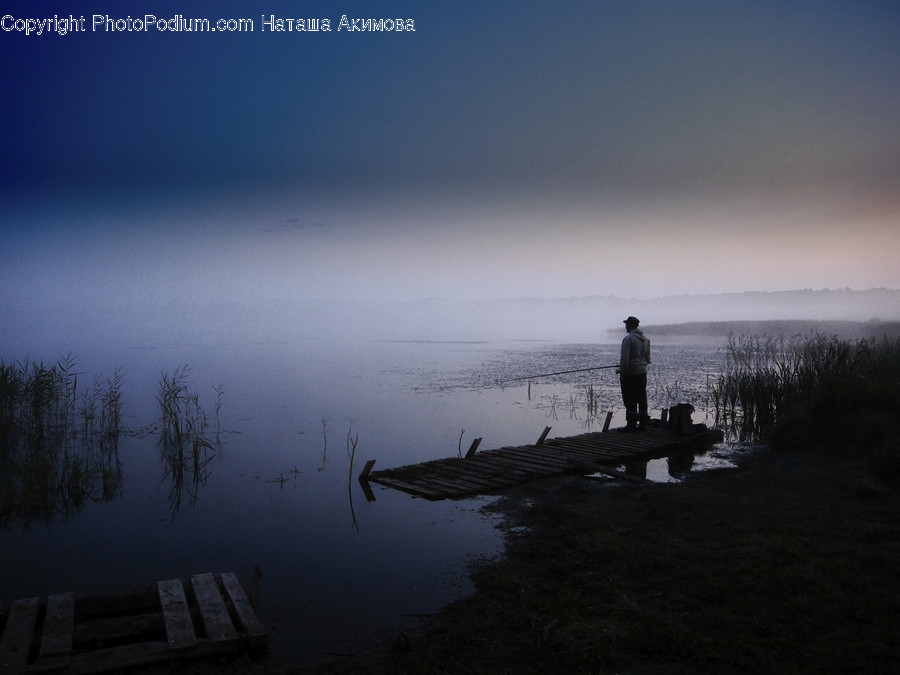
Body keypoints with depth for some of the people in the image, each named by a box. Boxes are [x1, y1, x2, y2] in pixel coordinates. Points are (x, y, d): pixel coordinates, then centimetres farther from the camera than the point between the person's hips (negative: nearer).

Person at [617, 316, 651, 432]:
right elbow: (647, 358, 16)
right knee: (642, 399, 11)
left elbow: (625, 358, -18)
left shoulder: (628, 339, -14)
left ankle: (631, 426, -1)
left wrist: (622, 372, -10)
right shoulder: (645, 339, 11)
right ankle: (642, 424, 16)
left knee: (630, 401, -3)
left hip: (630, 374, -8)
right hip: (642, 373, 8)